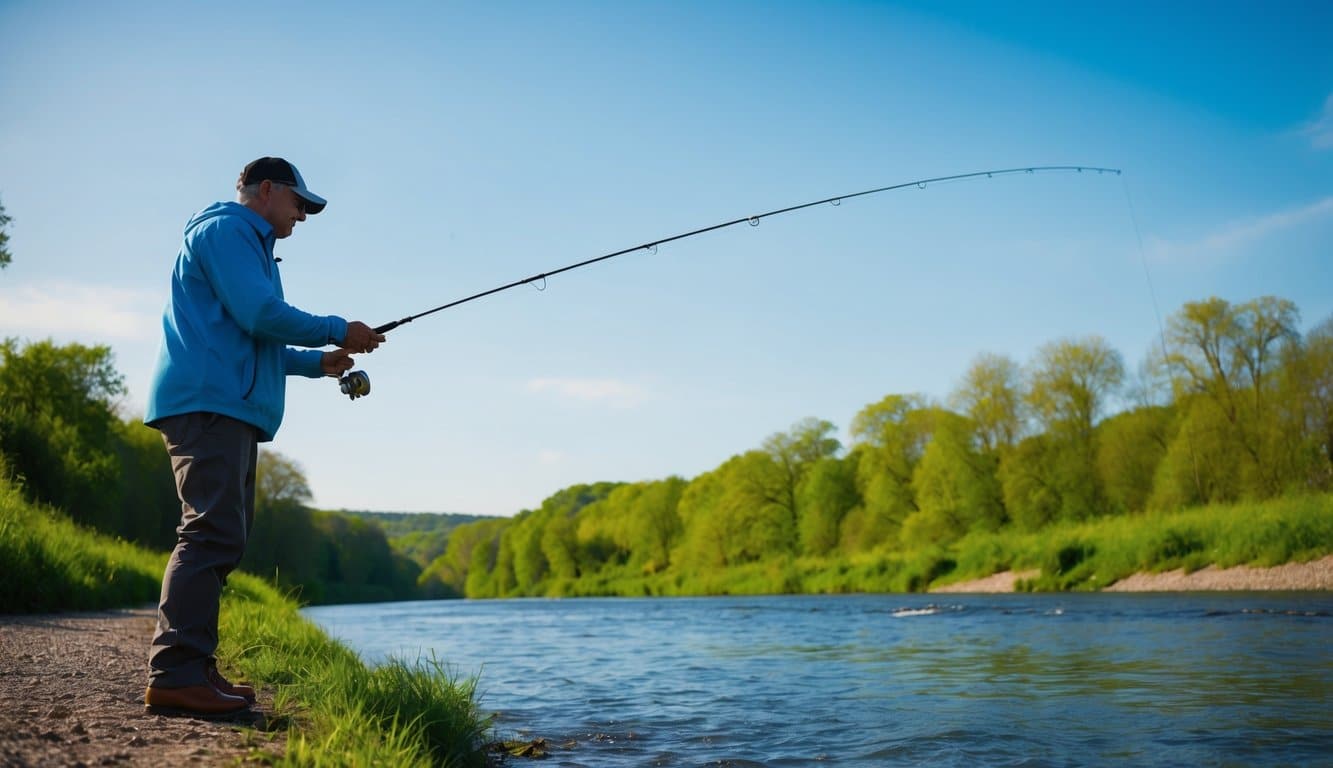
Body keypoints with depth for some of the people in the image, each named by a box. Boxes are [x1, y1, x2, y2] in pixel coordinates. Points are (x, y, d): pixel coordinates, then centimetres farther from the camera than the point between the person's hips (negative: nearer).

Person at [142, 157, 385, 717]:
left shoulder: (247, 244, 30)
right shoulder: (225, 229, -2)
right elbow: (260, 314, -15)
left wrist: (318, 362, 22)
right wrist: (338, 332, -5)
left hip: (227, 409, 11)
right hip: (207, 402, -11)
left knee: (223, 536, 7)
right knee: (212, 532, -18)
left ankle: (193, 669, 8)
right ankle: (175, 673, -20)